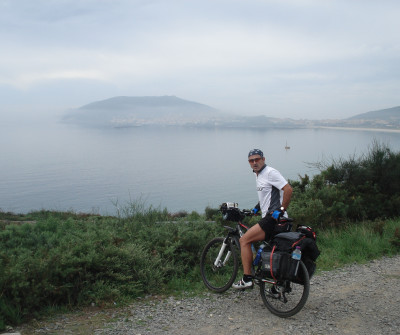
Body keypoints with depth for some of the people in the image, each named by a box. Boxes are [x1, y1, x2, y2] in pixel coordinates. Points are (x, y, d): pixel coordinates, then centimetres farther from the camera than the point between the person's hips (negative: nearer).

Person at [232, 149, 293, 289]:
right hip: (267, 218, 10)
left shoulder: (270, 172, -11)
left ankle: (247, 279, -8)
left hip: (274, 218, -10)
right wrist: (256, 208, 22)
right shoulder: (258, 175, 18)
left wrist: (281, 210, -20)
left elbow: (288, 190, -20)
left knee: (244, 240, -11)